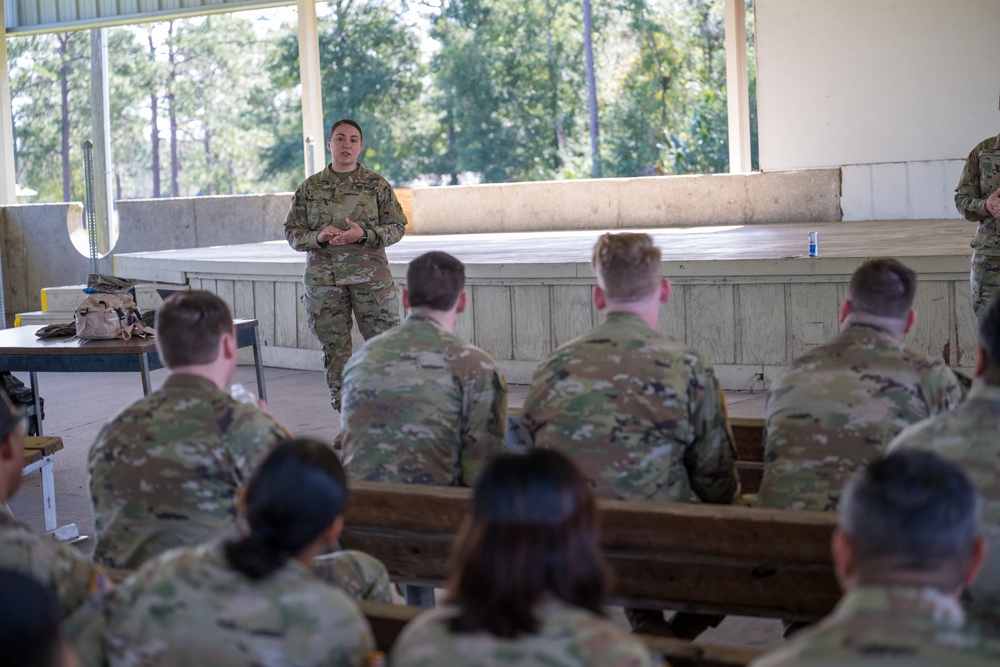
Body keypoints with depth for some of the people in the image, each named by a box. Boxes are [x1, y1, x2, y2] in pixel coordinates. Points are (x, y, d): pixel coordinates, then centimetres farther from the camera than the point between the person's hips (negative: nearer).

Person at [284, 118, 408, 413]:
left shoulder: (377, 184, 4)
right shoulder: (310, 187, 8)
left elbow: (397, 227, 2)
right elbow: (292, 231, 8)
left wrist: (364, 234, -15)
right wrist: (318, 237, -13)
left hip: (371, 276, -1)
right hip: (324, 279, 1)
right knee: (335, 350, 5)